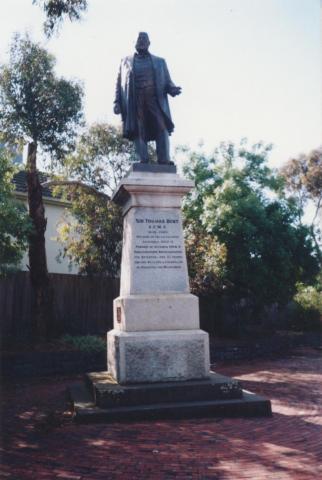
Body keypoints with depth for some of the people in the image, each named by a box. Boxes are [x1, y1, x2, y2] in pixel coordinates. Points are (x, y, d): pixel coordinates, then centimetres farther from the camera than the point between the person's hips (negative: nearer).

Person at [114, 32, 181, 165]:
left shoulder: (159, 61, 25)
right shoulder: (126, 61, 24)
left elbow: (167, 82, 18)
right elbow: (119, 83, 17)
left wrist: (173, 89, -7)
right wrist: (117, 102, 2)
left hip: (156, 100, 0)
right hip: (134, 102, 0)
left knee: (162, 129, -16)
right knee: (138, 131, -10)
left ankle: (164, 162, -20)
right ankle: (143, 162, -13)